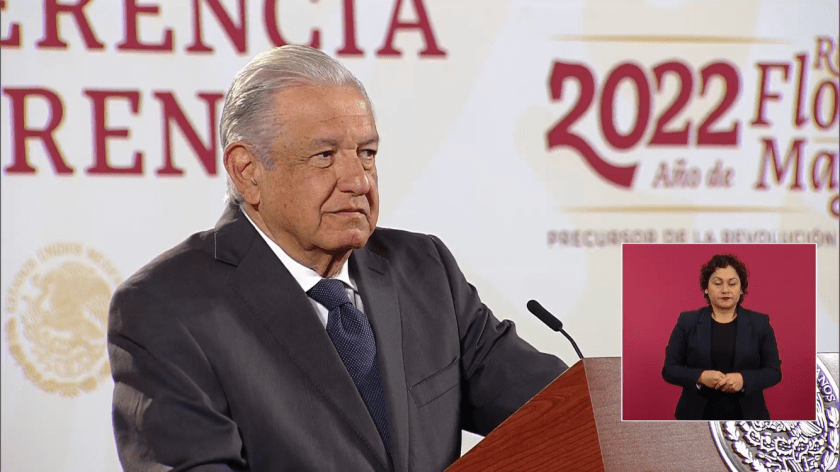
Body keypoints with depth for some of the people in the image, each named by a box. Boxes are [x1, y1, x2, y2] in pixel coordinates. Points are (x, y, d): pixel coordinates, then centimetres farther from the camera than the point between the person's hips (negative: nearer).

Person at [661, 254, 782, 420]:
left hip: (745, 419, 0)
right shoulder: (687, 323, 3)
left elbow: (774, 371, 1)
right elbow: (670, 369, 1)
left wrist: (744, 379, -17)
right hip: (698, 418, 0)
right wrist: (700, 377, -17)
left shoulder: (759, 324, 3)